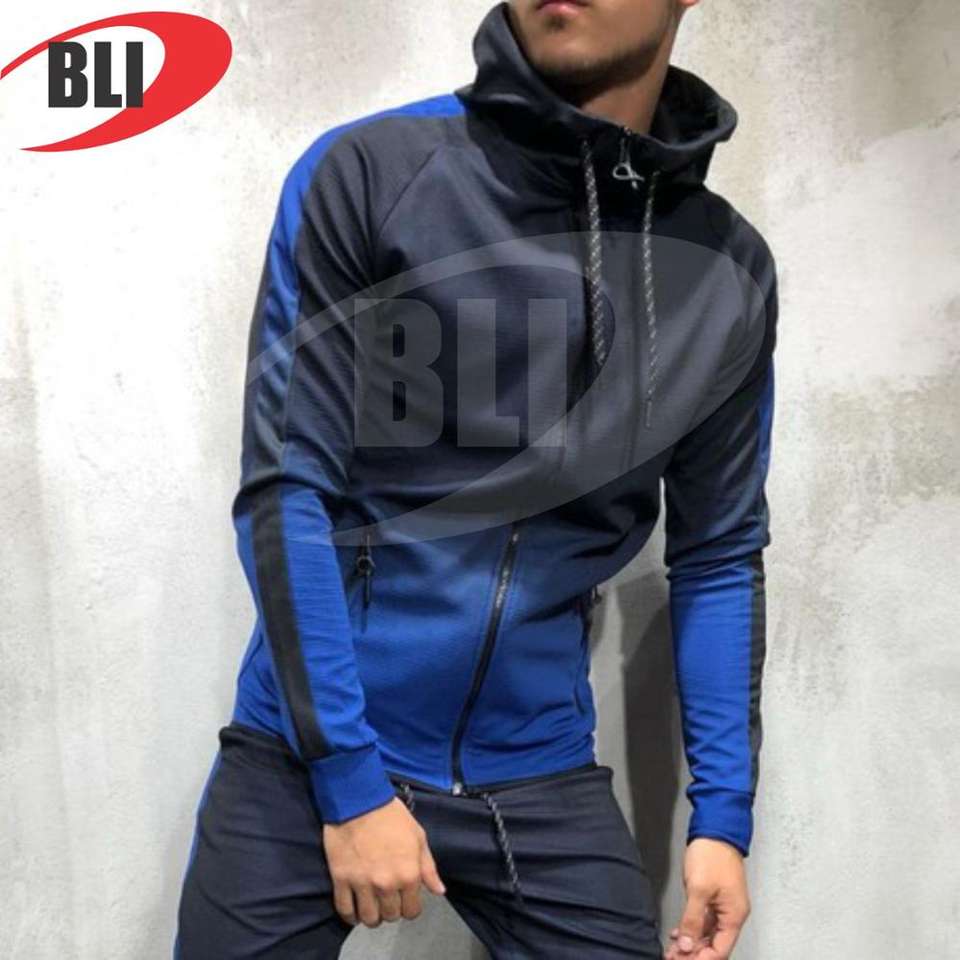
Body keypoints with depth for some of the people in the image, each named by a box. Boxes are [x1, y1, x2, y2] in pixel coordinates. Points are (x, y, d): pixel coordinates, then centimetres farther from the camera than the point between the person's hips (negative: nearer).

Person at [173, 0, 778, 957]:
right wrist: (351, 781, -12)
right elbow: (285, 490, -11)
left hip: (540, 777, 3)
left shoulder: (732, 275, 0)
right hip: (306, 754, -2)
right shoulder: (366, 172, -10)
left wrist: (724, 812, 2)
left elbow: (718, 554, 6)